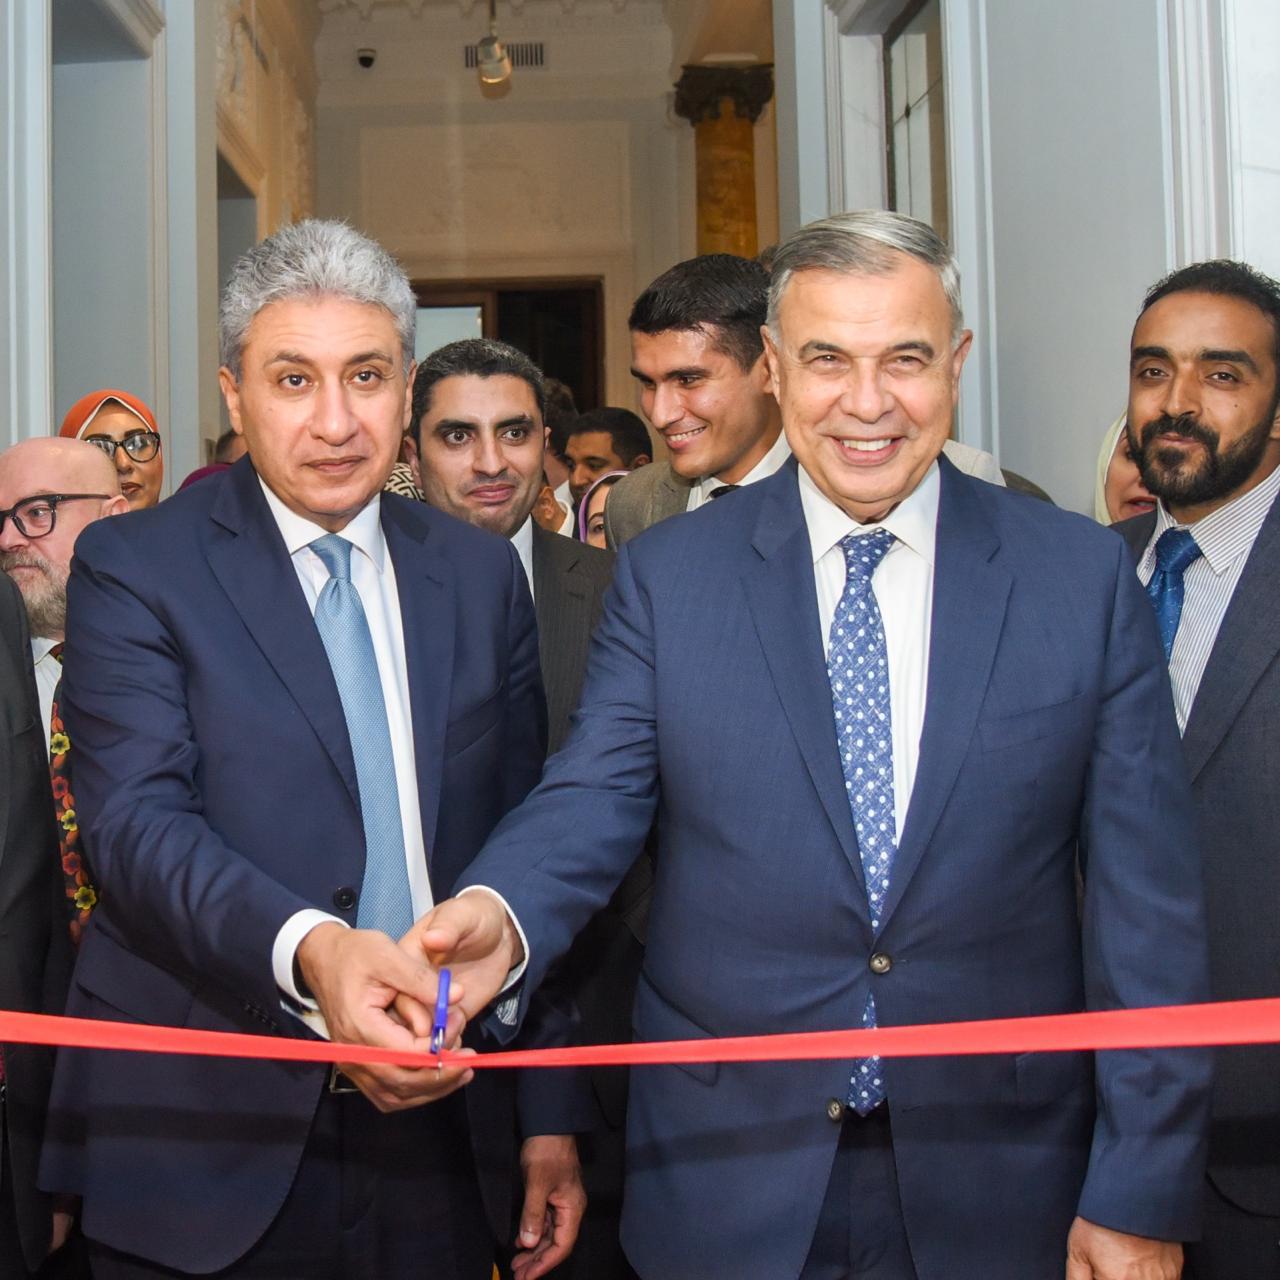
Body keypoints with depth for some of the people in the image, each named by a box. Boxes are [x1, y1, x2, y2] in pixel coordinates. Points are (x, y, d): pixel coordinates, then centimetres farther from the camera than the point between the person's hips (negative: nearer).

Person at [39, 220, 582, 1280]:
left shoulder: (481, 574, 7)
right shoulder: (131, 568, -4)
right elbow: (138, 824, -16)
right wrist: (310, 950, -34)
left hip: (437, 1124, 4)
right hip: (208, 1149, -3)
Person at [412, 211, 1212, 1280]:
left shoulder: (1086, 576, -2)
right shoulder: (666, 575, 0)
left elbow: (1149, 902, -2)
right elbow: (595, 794, -8)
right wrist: (497, 911, -31)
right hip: (728, 1179, 0)